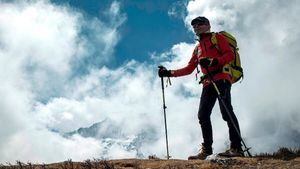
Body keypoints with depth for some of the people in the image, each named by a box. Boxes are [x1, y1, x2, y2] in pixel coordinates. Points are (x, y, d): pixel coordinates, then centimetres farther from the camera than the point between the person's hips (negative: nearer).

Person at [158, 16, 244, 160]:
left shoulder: (217, 38, 10)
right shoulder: (198, 48, 29)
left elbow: (230, 55, -3)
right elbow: (189, 68, 26)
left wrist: (212, 61, -18)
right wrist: (169, 73, 18)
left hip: (221, 78, -7)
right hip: (208, 83, 7)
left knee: (226, 111, -19)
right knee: (203, 115, 0)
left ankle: (236, 148, -23)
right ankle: (206, 148, 6)